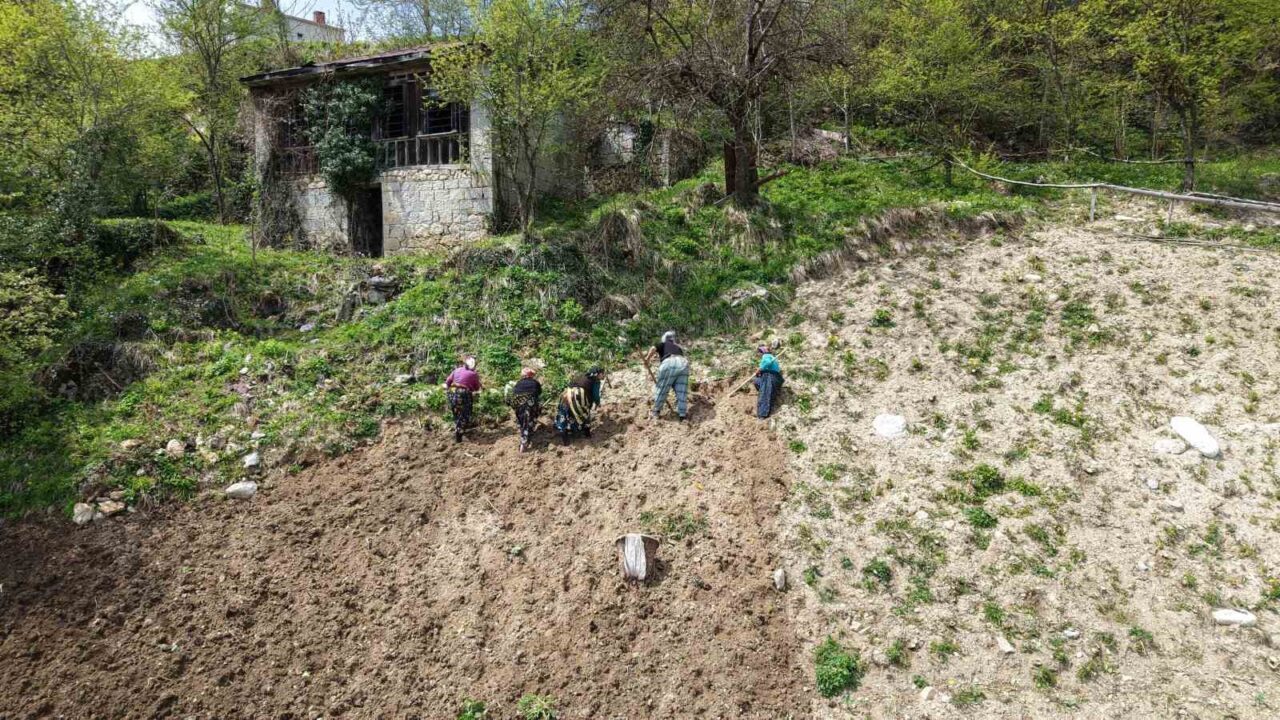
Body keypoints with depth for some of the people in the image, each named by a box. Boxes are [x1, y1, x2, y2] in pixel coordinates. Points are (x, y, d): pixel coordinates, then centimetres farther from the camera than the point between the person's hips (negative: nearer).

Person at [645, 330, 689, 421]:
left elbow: (653, 348, 4)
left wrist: (647, 359, 12)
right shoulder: (678, 348, 37)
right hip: (683, 363, 4)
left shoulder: (662, 344, 23)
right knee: (681, 391, 10)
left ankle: (656, 412, 21)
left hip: (669, 363, -4)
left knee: (661, 389, 10)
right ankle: (683, 415, 10)